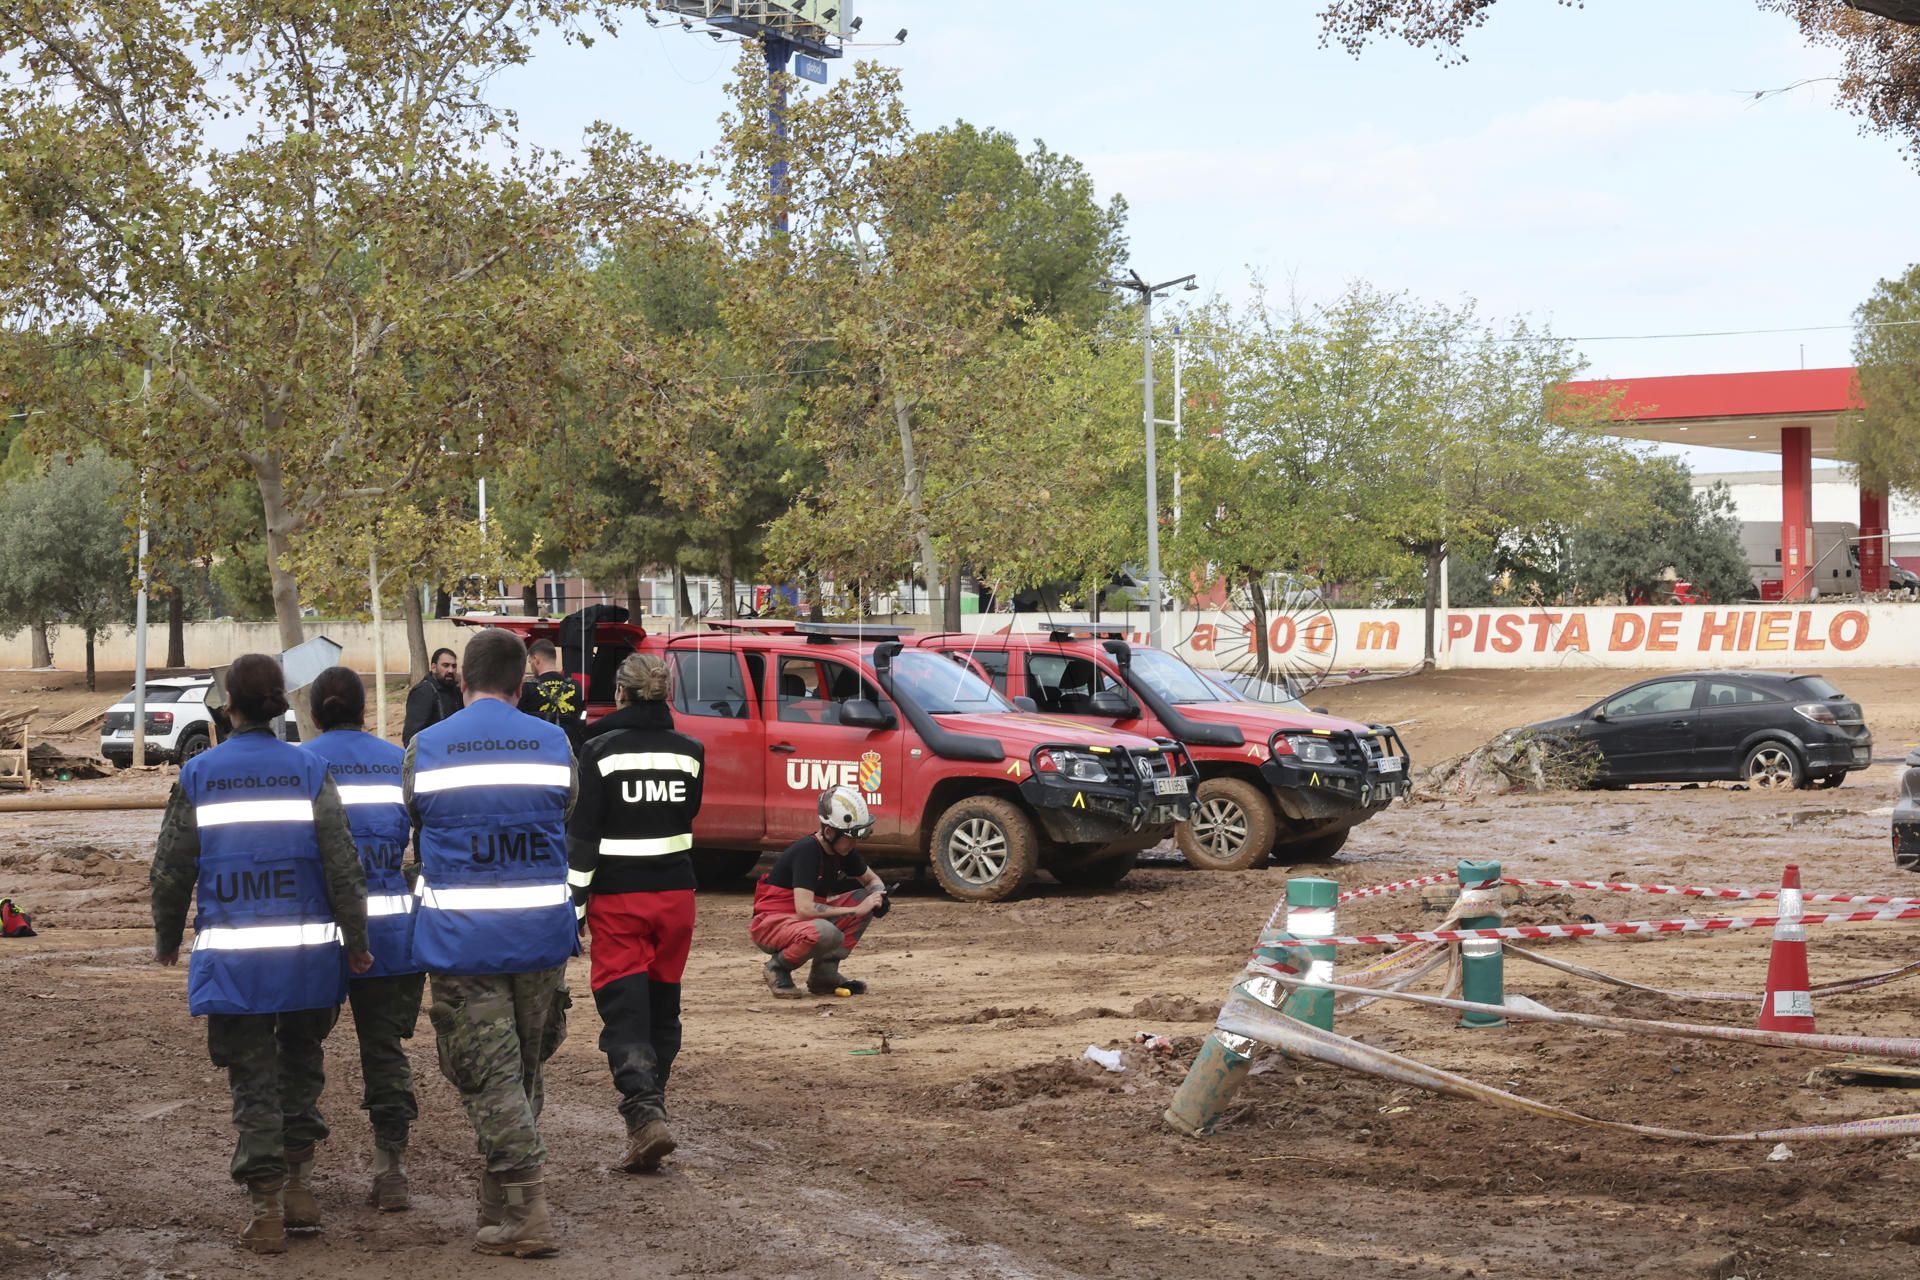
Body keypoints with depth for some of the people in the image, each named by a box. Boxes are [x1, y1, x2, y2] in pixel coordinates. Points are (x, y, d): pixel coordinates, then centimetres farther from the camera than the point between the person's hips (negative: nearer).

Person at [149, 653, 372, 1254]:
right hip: (306, 951, 1)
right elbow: (342, 863, -5)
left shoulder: (198, 775, -2)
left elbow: (170, 871, 2)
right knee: (300, 1063, 20)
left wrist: (166, 941, 18)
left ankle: (267, 1211, 4)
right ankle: (299, 1188, 20)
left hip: (230, 956, -1)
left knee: (253, 1081, 8)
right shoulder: (308, 771, -3)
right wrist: (356, 941, 5)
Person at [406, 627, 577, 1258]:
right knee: (523, 1068, 16)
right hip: (542, 933, 3)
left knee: (487, 1074, 0)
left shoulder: (424, 750, -3)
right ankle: (500, 1200, 26)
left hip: (460, 938, -2)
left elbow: (410, 825, 9)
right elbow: (564, 823, 10)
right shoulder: (555, 745, 1)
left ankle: (525, 1212, -9)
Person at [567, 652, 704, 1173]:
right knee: (663, 1005, 16)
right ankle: (650, 1104, 26)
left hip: (618, 897, -4)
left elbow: (583, 836, -11)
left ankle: (644, 1114, -20)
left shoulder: (600, 751, -10)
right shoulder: (690, 752, 2)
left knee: (624, 1010, -5)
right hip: (676, 893, 4)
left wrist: (574, 904, -6)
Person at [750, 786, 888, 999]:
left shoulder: (843, 851, 1)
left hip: (806, 919, 9)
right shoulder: (807, 850, -23)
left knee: (866, 897, -4)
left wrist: (879, 895, -7)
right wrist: (856, 910, -26)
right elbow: (804, 909, -32)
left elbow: (872, 879, 18)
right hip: (770, 923, -9)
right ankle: (779, 967, -7)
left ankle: (825, 973, -2)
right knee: (826, 933, -37)